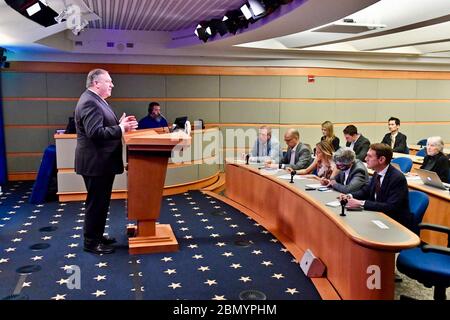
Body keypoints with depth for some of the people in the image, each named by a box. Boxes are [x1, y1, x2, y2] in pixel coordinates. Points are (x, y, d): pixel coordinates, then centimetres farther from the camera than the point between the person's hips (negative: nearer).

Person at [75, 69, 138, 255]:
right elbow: (95, 132, -28)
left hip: (102, 161, 11)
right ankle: (91, 243, 12)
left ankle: (97, 235, 31)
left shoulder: (96, 100, 15)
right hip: (95, 162, -11)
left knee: (101, 202, 18)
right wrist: (121, 129, -26)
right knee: (96, 203, 0)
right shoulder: (89, 102, -19)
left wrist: (120, 124, 3)